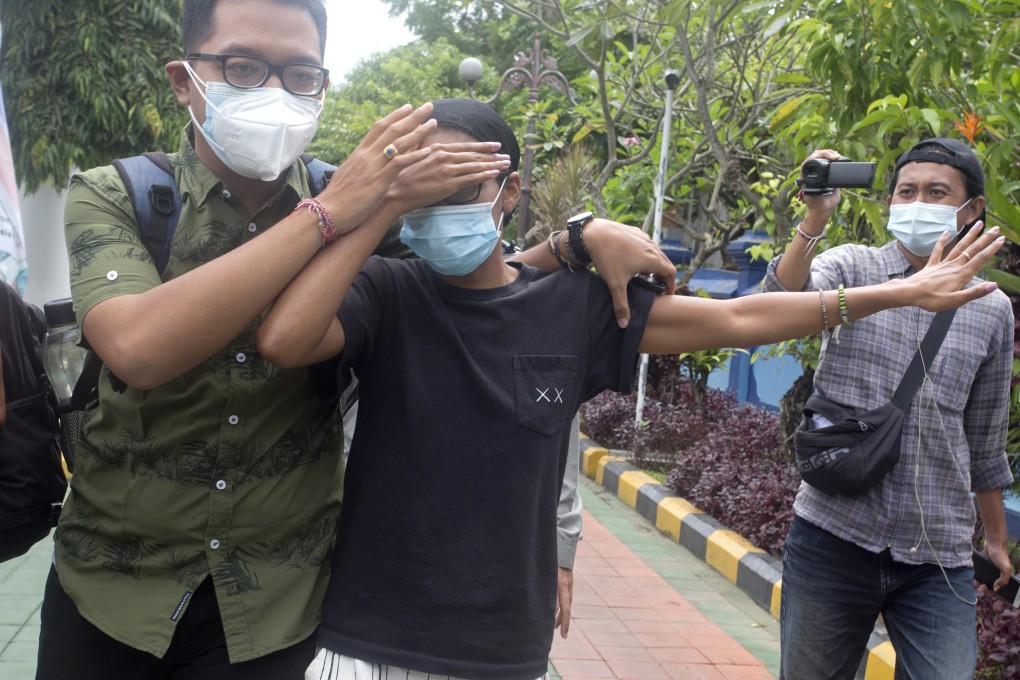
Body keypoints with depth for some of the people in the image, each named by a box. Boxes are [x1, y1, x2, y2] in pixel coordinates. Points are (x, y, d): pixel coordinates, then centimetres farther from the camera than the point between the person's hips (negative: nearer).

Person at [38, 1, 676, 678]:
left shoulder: (360, 212, -3)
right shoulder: (111, 197, -9)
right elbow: (139, 349, -28)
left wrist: (587, 233, -11)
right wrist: (326, 214, -29)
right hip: (110, 588, 0)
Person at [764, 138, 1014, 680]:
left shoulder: (992, 310, 7)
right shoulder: (852, 268, 1)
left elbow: (984, 440, 16)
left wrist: (996, 538, 22)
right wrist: (814, 222, -28)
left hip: (938, 558, 2)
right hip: (834, 536, -1)